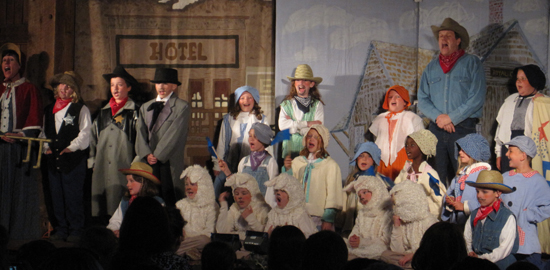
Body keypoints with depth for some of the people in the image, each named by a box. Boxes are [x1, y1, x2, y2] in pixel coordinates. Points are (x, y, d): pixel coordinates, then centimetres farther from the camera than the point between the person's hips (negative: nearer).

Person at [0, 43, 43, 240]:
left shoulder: (29, 90, 3)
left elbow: (35, 121, -4)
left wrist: (21, 134, -18)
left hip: (20, 147, -4)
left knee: (20, 187, -5)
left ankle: (20, 230, 0)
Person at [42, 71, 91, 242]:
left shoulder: (81, 109, 3)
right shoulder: (49, 110, 18)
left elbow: (85, 133, -5)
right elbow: (44, 132, 21)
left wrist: (72, 147, -17)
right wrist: (46, 147, 4)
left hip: (74, 159, -5)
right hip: (53, 160, 5)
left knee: (74, 197, -5)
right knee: (56, 196, 7)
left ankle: (75, 231, 3)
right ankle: (60, 230, 16)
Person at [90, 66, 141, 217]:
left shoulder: (135, 112, 2)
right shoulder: (103, 112, 18)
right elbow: (93, 138, 21)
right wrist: (93, 160, 12)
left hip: (123, 169, -5)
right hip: (102, 169, 5)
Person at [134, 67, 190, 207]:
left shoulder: (182, 107, 2)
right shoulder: (145, 107, 21)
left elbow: (174, 134, -6)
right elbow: (141, 132, 11)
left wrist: (157, 155, -10)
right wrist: (146, 154, -6)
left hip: (168, 163, -4)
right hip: (147, 162, 4)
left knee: (168, 200, -8)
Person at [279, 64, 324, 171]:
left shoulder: (317, 105, 7)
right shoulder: (286, 104, 12)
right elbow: (282, 125, -4)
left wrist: (294, 125, -3)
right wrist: (307, 124, -7)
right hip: (290, 152, 1)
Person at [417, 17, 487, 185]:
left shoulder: (472, 63, 4)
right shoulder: (431, 67, 18)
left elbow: (477, 98, -5)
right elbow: (422, 99, 11)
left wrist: (451, 118, -9)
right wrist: (438, 117, -7)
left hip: (463, 128, -4)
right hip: (436, 129, 4)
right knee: (436, 176, 2)